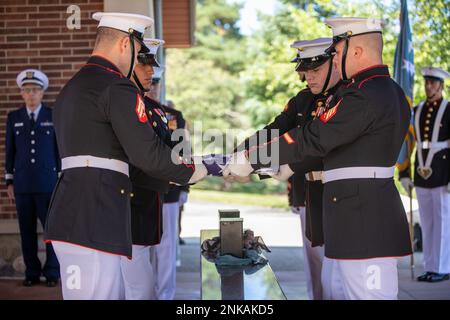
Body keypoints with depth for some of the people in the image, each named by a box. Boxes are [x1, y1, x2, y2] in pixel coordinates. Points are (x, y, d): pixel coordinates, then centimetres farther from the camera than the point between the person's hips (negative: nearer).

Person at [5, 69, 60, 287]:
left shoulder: (54, 116, 3)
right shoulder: (14, 118, 8)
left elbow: (60, 149, 4)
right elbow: (10, 150, 10)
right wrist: (9, 181, 7)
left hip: (48, 183, -2)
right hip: (22, 184, 2)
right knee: (27, 231, 5)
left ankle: (52, 273, 7)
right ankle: (32, 273, 13)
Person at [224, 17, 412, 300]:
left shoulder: (363, 96, -18)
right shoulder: (392, 91, 15)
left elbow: (311, 139, -20)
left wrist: (250, 159, -13)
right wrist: (290, 163, 22)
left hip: (364, 221, -11)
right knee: (335, 291, 19)